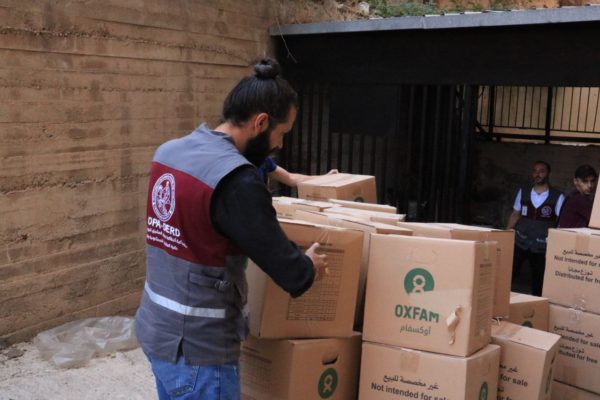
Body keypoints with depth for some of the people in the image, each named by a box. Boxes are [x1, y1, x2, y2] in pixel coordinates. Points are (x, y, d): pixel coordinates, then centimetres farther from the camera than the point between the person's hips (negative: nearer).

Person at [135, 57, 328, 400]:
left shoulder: (169, 152, 1)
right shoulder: (237, 181, -25)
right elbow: (293, 277, -20)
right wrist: (310, 265, 3)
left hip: (157, 330, 9)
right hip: (198, 347, -9)